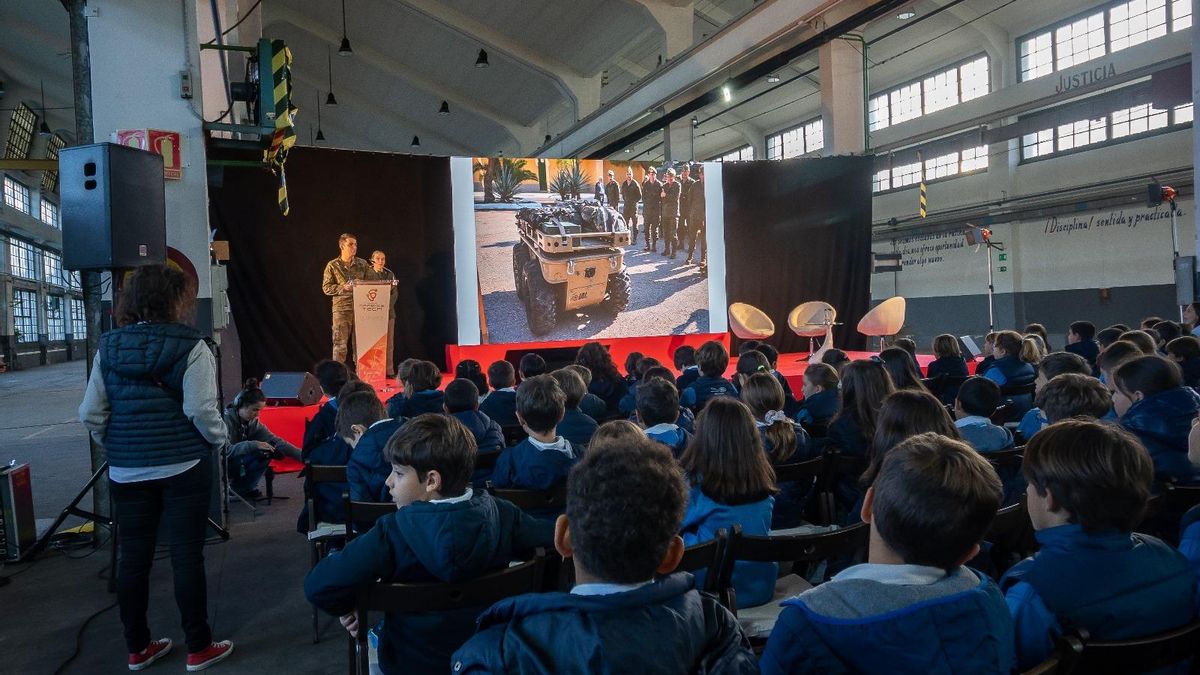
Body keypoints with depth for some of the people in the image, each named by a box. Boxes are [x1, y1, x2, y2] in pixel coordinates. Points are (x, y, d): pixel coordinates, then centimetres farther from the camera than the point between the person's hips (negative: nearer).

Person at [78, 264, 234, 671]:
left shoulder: (108, 347, 4)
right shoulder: (189, 346, -11)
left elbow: (91, 414, 3)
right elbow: (201, 409, -17)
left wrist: (114, 448, 16)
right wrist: (219, 440, 0)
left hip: (127, 471, 4)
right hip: (184, 468, -4)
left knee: (133, 558, 13)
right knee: (187, 556, 3)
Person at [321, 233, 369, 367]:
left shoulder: (362, 264, 11)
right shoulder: (333, 265, 2)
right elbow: (326, 288, 1)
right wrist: (343, 287, -12)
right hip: (341, 308, -3)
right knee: (340, 344, -5)